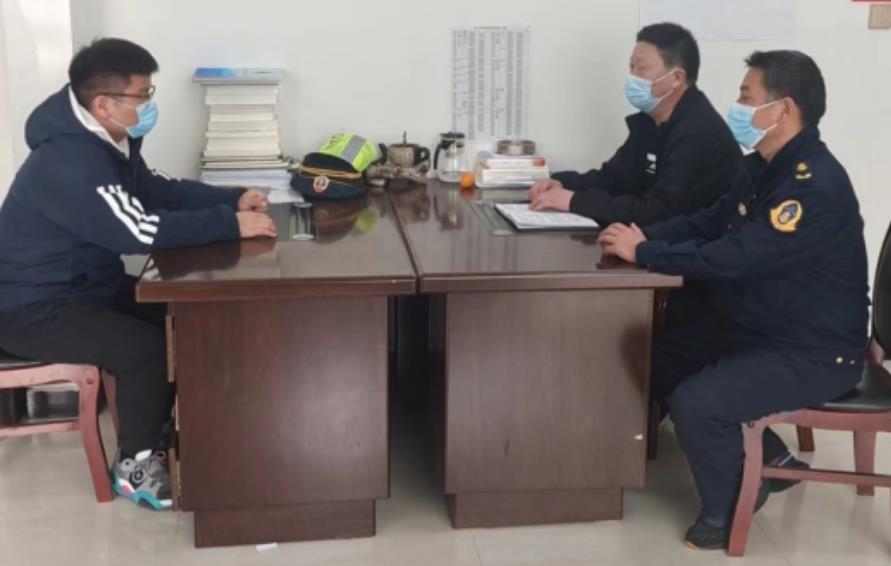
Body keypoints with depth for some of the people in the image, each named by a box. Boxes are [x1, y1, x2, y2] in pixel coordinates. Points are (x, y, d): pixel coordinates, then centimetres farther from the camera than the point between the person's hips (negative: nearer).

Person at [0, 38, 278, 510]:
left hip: (85, 284, 10)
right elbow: (141, 229, -35)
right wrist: (232, 224, -29)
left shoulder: (109, 139, 2)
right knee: (146, 347, -24)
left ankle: (158, 429, 19)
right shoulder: (70, 160, -29)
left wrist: (232, 200, -4)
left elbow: (157, 191, 11)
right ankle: (135, 465, -2)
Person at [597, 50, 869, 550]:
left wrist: (642, 253, -22)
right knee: (655, 361, 11)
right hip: (754, 327, 10)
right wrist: (644, 236, -9)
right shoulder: (765, 166, 4)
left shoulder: (817, 187, -28)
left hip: (814, 354, -10)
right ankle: (767, 455, 23)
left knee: (695, 401, -27)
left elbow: (732, 258, -33)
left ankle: (728, 509, 3)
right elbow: (709, 223, 10)